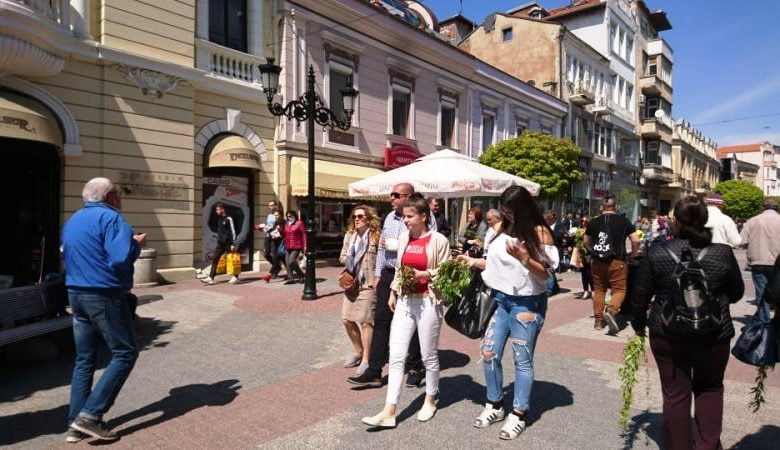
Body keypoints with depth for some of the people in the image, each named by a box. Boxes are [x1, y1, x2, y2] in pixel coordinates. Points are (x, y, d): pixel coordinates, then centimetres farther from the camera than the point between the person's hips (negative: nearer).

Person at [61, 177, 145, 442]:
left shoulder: (73, 221, 16)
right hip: (104, 296, -9)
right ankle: (90, 414, -3)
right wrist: (137, 244, -7)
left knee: (84, 359, 12)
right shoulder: (110, 217, -13)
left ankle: (76, 424, 16)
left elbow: (70, 256, 23)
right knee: (124, 353, 1)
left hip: (76, 294, 9)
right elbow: (120, 259, -23)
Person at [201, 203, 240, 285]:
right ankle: (211, 278, -2)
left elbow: (233, 231, -11)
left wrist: (233, 244, -15)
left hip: (228, 243, -7)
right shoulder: (219, 219, 13)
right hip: (220, 243, 7)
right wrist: (218, 240, 18)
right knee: (214, 259, -1)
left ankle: (235, 277, 14)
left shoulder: (228, 219, -9)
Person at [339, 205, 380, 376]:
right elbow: (342, 257, 15)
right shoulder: (349, 235, 13)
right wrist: (350, 259, -4)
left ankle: (366, 359, 9)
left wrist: (377, 279, -17)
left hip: (368, 284, -7)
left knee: (365, 321, -5)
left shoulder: (376, 236, -7)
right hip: (351, 282, 7)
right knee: (347, 319, 10)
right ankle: (358, 351, 30)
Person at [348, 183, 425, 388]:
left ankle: (415, 368, 25)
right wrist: (378, 274, 15)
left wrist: (396, 246, -17)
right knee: (381, 321, 5)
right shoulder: (389, 218, 11)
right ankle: (374, 372, 11)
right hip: (388, 275, 6)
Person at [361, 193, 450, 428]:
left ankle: (430, 400, 33)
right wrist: (393, 292, 15)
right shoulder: (404, 237, 8)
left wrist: (424, 274, -19)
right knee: (396, 356, 0)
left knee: (428, 355, 10)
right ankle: (389, 412, 4)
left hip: (428, 302, -5)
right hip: (404, 301, 5)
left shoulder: (439, 240, -9)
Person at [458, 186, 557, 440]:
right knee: (489, 354, 7)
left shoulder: (540, 232, -8)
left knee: (522, 359, 3)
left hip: (527, 303, -5)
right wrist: (474, 262, 2)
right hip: (500, 299, 5)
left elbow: (545, 274, -11)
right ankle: (495, 406, 25)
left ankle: (519, 415, 17)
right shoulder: (502, 229, 5)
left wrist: (524, 258, -25)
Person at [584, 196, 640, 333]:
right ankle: (611, 311, -21)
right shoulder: (623, 221, 0)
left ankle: (598, 320, 14)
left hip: (597, 261, 3)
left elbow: (586, 242, 18)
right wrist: (634, 253, 14)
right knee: (619, 289, 4)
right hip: (616, 261, -3)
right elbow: (635, 240, -3)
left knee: (599, 290, 11)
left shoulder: (593, 222, 7)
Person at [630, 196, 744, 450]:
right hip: (713, 335, 1)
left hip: (668, 334, 0)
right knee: (710, 388, 23)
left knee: (675, 393, 12)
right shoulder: (723, 253, -8)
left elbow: (641, 293, -4)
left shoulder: (658, 252, -10)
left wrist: (638, 322, 12)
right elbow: (737, 292, 7)